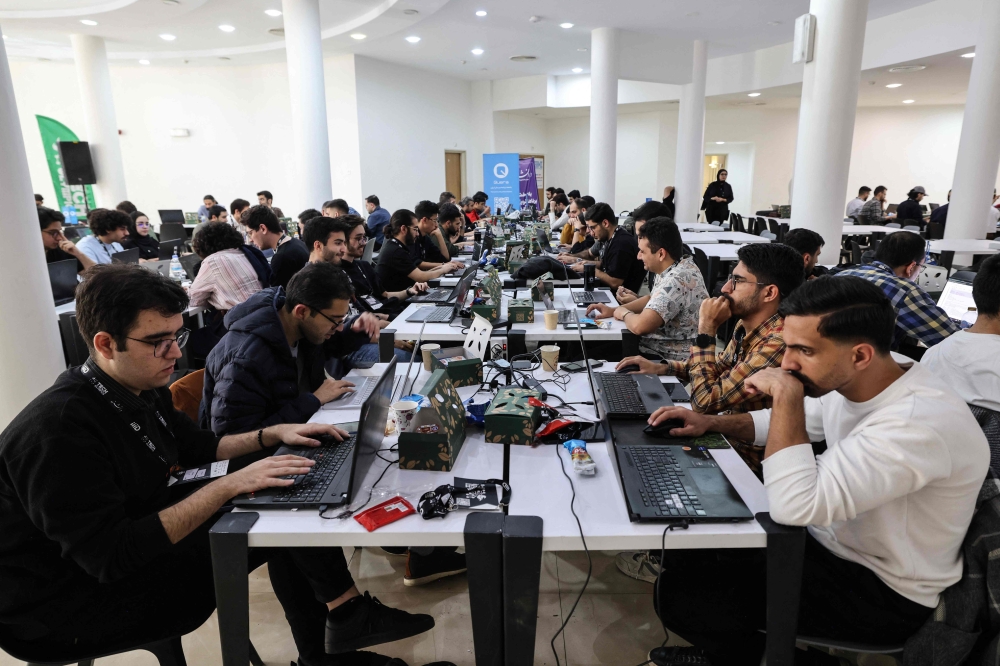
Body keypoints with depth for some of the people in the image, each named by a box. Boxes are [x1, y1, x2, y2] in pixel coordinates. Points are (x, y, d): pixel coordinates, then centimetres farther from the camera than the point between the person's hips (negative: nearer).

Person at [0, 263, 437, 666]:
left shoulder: (142, 390, -2)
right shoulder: (59, 430, -29)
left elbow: (199, 447, 14)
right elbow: (111, 556, -32)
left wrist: (274, 434, -1)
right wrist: (228, 486, -32)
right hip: (74, 604, -9)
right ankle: (348, 613, 4)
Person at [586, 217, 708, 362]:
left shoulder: (676, 280, -28)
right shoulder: (673, 268, 3)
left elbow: (640, 325, -35)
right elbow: (652, 299, 20)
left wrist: (623, 313, -13)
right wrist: (614, 310, 7)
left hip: (669, 359, -9)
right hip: (661, 346, 9)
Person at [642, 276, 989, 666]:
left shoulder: (919, 422, -33)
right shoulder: (847, 383, -5)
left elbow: (793, 506, -39)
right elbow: (790, 423, 15)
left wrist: (786, 394, -32)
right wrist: (712, 423, 0)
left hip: (880, 594, -8)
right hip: (829, 541, 8)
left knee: (680, 598, -15)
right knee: (687, 549, 8)